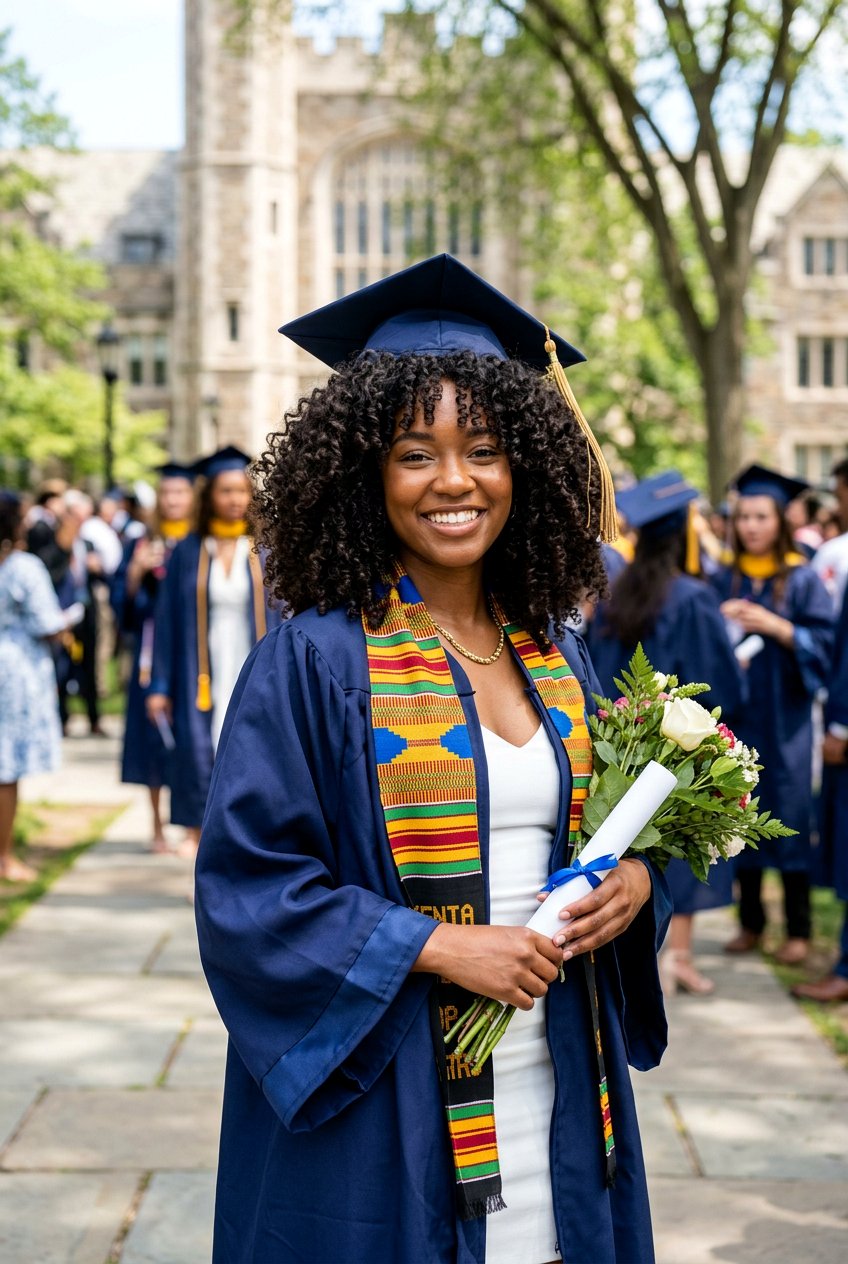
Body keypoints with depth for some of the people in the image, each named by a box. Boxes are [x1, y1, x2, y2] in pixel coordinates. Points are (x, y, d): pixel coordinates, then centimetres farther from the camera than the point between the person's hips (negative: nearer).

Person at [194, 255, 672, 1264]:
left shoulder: (554, 656, 7)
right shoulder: (314, 662, -11)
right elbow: (246, 886, -13)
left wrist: (636, 880, -5)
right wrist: (437, 946, -19)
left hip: (553, 1097, 5)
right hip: (380, 1112, -5)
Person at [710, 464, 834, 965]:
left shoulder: (802, 579, -1)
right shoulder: (723, 580, 8)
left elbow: (823, 643, -7)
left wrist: (774, 626, -19)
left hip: (784, 718, -3)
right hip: (735, 716, 3)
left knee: (790, 820, -1)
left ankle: (798, 929, 8)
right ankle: (751, 922, 18)